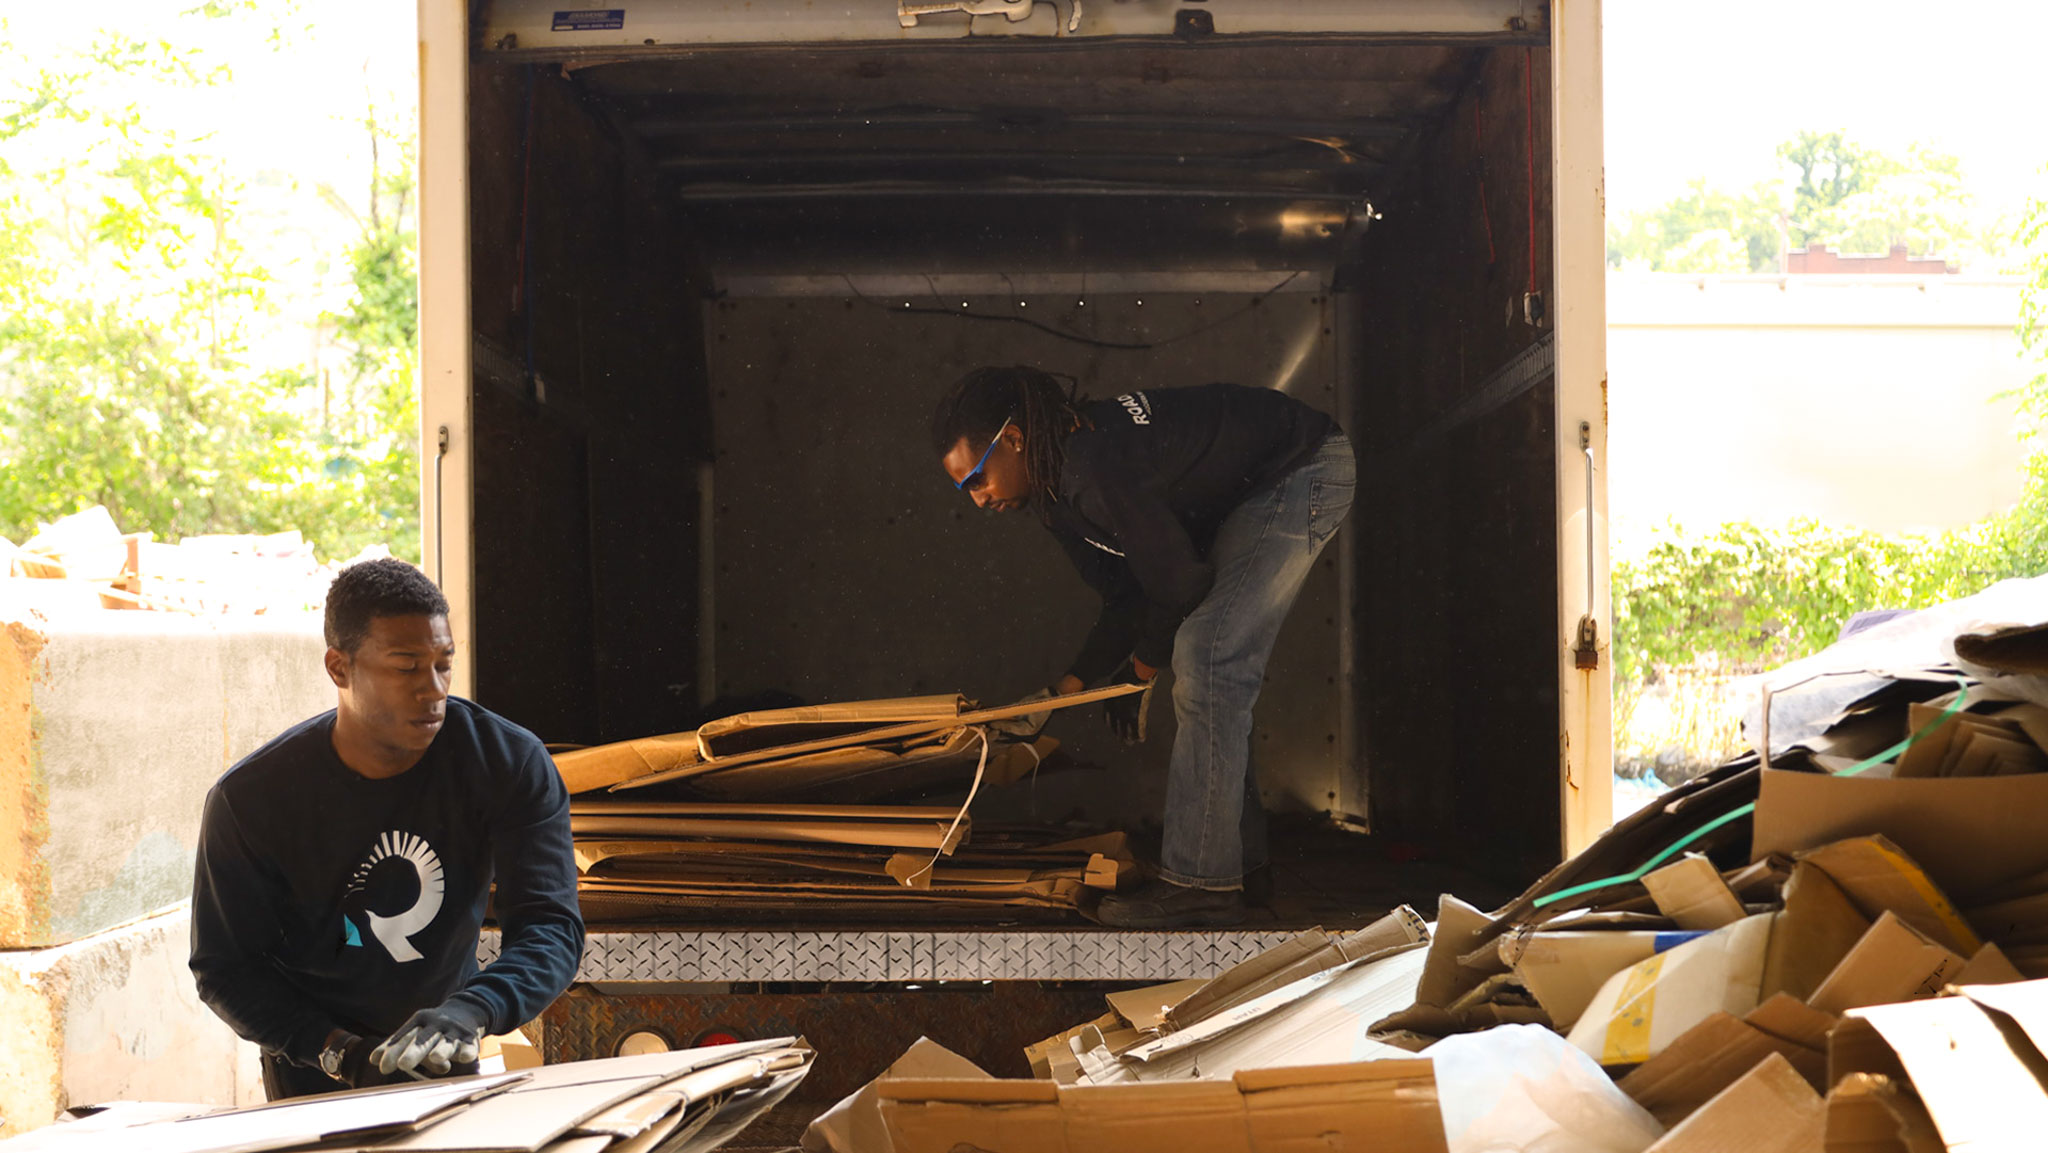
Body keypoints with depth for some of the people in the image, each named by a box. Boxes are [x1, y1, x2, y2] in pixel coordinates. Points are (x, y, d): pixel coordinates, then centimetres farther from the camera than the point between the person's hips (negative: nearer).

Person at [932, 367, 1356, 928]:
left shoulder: (1096, 466, -31)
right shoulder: (1057, 486, 0)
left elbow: (1178, 584, -23)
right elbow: (1128, 599, 4)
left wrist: (1140, 673, -6)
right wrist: (1064, 691, -3)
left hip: (1305, 472, -10)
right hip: (1252, 491, 10)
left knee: (1206, 658, -17)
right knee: (1210, 665, 11)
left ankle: (1200, 882, -17)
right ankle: (1239, 855, 21)